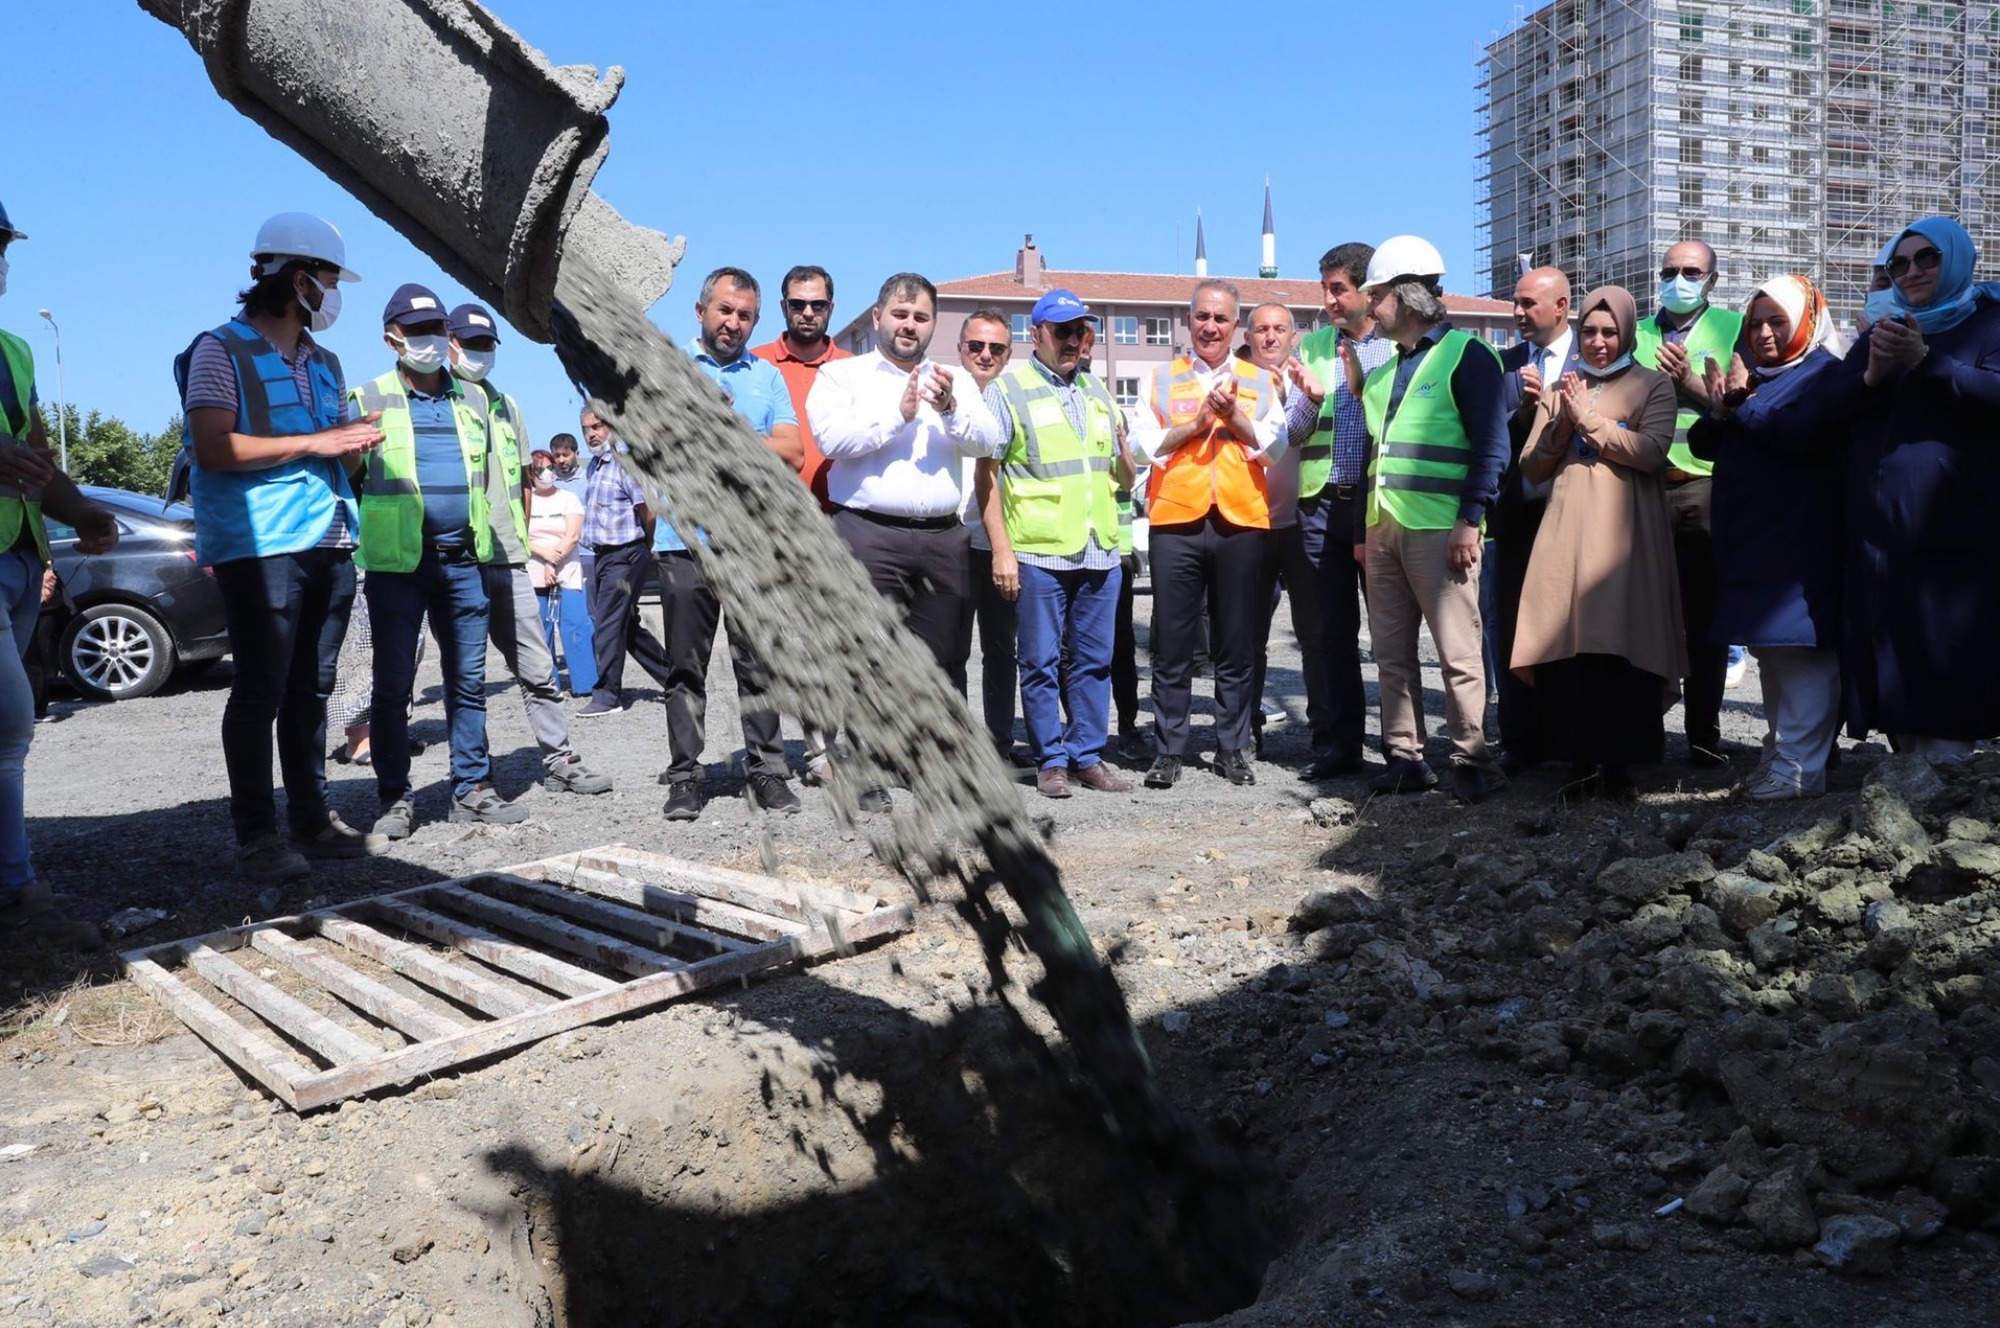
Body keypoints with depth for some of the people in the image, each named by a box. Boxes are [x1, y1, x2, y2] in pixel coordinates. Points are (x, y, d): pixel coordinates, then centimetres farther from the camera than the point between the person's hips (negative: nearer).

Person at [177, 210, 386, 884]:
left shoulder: (324, 362, 21)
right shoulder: (222, 351, -3)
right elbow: (215, 449, -15)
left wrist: (354, 444, 7)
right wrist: (315, 443, -15)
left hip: (329, 544, 7)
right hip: (259, 545, -7)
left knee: (311, 690, 10)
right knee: (260, 691, -6)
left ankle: (312, 819, 16)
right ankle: (256, 835, -1)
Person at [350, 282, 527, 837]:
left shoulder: (473, 399, 13)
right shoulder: (368, 400, 2)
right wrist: (369, 527, -1)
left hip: (464, 559, 4)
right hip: (397, 562, -3)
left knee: (468, 678, 6)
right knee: (393, 683, 0)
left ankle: (472, 788, 14)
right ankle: (395, 798, 8)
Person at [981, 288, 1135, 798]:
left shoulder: (1096, 389, 17)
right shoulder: (1008, 389, 1)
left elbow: (1123, 476, 23)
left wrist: (1125, 450, -1)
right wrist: (1001, 548, -10)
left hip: (1099, 551, 5)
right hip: (1039, 552, -5)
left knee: (1093, 661, 9)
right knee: (1041, 663, 1)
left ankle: (1087, 756, 18)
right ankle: (1050, 761, 10)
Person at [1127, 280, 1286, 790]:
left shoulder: (1258, 381, 14)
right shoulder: (1162, 378, 12)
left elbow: (1276, 446, 2)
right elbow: (1142, 444, 1)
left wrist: (1233, 417, -11)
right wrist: (1195, 423, -9)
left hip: (1242, 521, 1)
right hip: (1176, 520, -1)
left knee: (1237, 646, 5)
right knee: (1172, 644, 1)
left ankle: (1232, 749, 14)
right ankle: (1169, 750, 9)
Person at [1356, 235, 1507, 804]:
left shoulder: (1466, 355, -3)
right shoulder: (1386, 368, 20)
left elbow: (1491, 446, -9)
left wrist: (1470, 521, -16)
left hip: (1440, 531, -8)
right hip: (1382, 527, 8)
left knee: (1457, 652, -4)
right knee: (1392, 653, 9)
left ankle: (1469, 761, 4)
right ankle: (1404, 757, 16)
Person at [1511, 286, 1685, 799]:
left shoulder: (1653, 385, 9)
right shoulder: (1560, 389, 19)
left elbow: (1652, 452, -8)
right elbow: (1532, 468, 13)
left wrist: (1589, 420, -7)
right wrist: (1562, 427, -2)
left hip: (1625, 534, -2)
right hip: (1567, 532, 3)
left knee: (1623, 646, -7)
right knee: (1567, 644, -4)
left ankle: (1619, 764, 1)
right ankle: (1581, 763, 3)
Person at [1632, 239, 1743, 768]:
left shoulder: (1733, 328, 8)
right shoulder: (1637, 334, 17)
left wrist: (1689, 381, -12)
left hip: (1705, 489, -2)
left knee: (1705, 616, 0)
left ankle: (1704, 734, 7)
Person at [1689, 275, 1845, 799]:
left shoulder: (1823, 373, -3)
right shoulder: (1749, 373, 18)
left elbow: (1800, 434, -20)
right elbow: (1702, 445, 13)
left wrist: (1744, 403, -11)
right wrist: (1719, 411, -7)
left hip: (1799, 538, -7)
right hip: (1747, 539, 8)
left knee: (1800, 648, -10)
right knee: (1767, 649, 11)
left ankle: (1801, 768, -9)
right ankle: (1779, 752, 18)